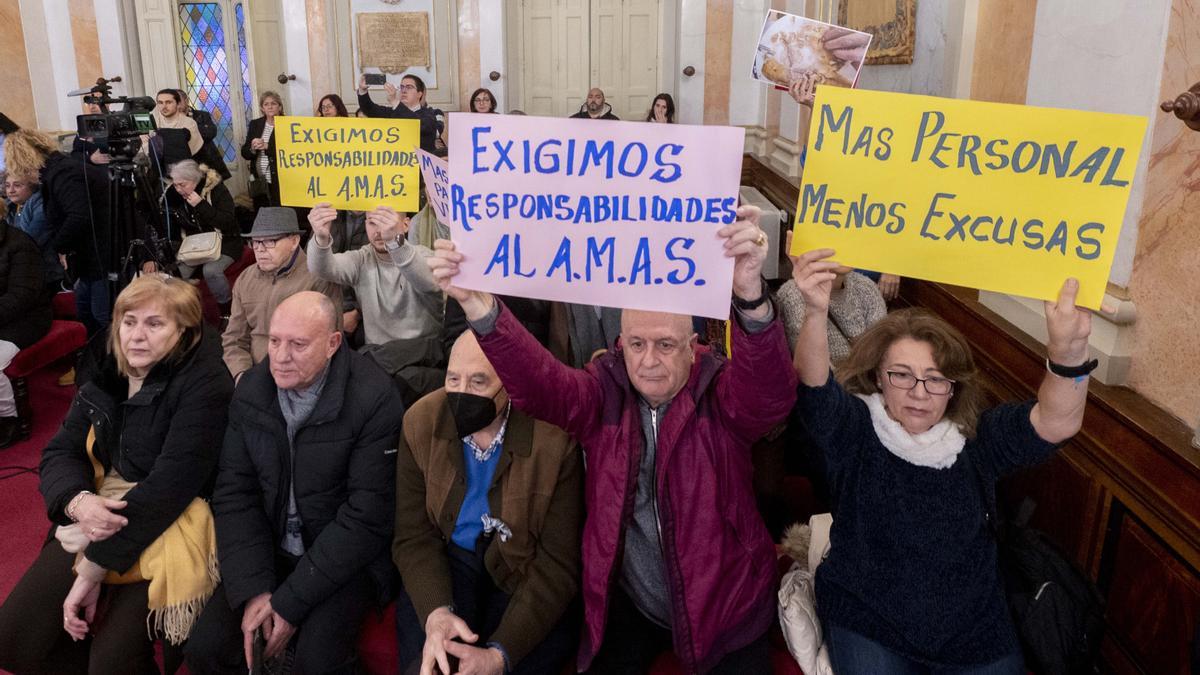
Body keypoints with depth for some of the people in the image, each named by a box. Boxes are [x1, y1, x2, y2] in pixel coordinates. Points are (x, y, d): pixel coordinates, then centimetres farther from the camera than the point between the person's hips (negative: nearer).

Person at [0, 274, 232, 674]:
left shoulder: (204, 383, -16)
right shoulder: (107, 373, 5)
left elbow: (171, 482, -22)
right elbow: (60, 452, 4)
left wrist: (93, 568, -21)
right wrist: (78, 501, -20)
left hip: (169, 525, -6)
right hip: (99, 518, 7)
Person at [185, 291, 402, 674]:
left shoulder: (374, 400, -20)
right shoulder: (251, 391, -2)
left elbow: (366, 517, -19)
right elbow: (234, 492, -2)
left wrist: (290, 601, -18)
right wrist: (253, 589, -13)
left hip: (346, 560, -4)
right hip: (268, 551, 5)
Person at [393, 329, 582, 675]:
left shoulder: (556, 439, -22)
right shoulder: (421, 422, -11)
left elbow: (558, 562, -19)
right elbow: (413, 536, -7)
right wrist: (435, 612, -26)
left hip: (523, 569, -1)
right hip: (448, 560, 2)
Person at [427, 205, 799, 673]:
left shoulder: (722, 397, -13)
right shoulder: (604, 393, -6)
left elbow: (772, 392, -34)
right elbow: (537, 383, -22)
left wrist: (750, 296, -55)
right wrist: (477, 305, -41)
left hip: (722, 608, -1)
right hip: (624, 604, 2)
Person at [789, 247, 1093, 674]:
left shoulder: (977, 439, -5)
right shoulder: (853, 428, -11)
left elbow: (1056, 423, -22)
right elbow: (814, 385, -31)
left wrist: (1067, 352, -43)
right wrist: (816, 312, -51)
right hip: (868, 625, -2)